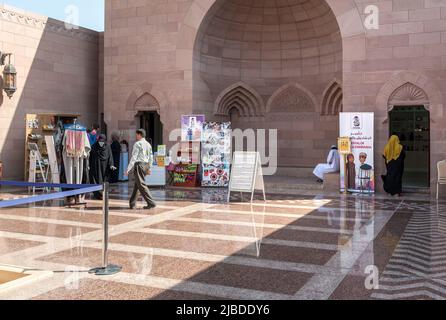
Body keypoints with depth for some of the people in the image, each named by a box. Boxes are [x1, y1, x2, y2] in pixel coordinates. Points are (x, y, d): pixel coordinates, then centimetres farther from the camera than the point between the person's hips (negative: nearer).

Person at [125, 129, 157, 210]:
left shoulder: (138, 144, -9)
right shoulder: (148, 144, 15)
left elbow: (134, 157, -13)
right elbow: (151, 157, 18)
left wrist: (128, 169, -12)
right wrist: (149, 168, 25)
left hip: (139, 164, -8)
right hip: (145, 165, 8)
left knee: (141, 184, -7)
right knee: (136, 185, 15)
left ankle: (151, 203, -11)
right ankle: (132, 204, 21)